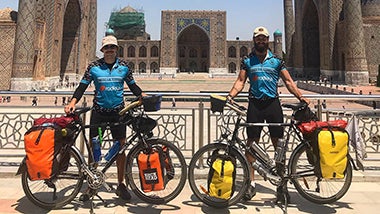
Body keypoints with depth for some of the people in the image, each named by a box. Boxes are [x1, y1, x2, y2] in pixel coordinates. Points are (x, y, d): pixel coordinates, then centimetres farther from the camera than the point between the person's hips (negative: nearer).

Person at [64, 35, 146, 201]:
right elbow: (82, 87, 0)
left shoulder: (124, 66, 5)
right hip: (98, 111, -1)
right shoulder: (93, 67, 1)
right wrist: (72, 102, -15)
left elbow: (132, 86, 12)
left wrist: (145, 96, -3)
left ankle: (121, 184, 16)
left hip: (118, 111, 1)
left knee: (121, 147, 2)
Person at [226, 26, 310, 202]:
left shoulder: (276, 60, 11)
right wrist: (230, 96, -15)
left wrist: (300, 96, -7)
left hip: (273, 103, 0)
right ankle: (251, 183, 7)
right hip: (255, 104, 0)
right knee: (251, 143, -1)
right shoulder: (247, 61, 11)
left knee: (278, 143, 1)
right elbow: (240, 82, 3)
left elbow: (288, 82, 7)